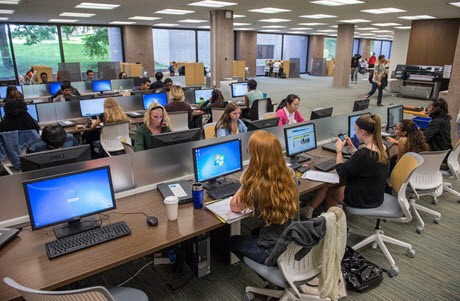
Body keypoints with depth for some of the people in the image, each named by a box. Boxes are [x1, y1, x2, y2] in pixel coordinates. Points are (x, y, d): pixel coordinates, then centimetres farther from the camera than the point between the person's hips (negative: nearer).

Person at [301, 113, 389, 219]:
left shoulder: (364, 153, -31)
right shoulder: (382, 148, -3)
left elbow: (341, 171, -17)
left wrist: (339, 150, -5)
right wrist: (351, 146, 9)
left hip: (364, 199, -8)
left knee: (326, 188, 9)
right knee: (333, 182, 15)